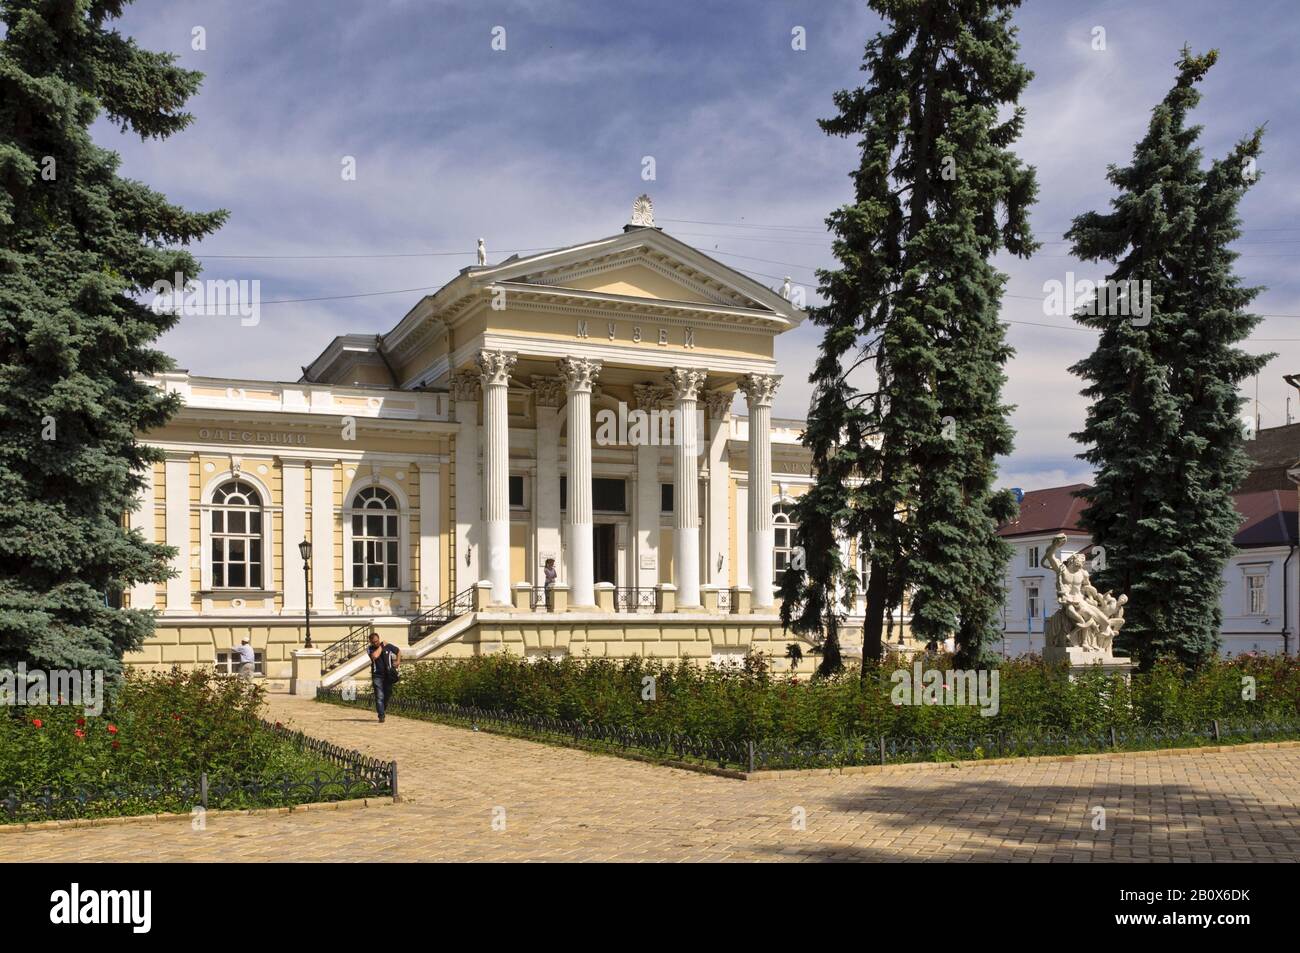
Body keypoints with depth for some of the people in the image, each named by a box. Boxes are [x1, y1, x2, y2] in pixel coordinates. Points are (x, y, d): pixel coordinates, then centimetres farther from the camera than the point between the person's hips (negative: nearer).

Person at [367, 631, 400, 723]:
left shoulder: (388, 646, 2)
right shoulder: (371, 649, -2)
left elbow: (398, 651, 19)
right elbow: (375, 656, -24)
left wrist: (398, 661, 6)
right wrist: (381, 646, -13)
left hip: (388, 675, 2)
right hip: (377, 676, -2)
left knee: (388, 694, 10)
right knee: (379, 697, -7)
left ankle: (384, 705, 38)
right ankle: (381, 716, -7)